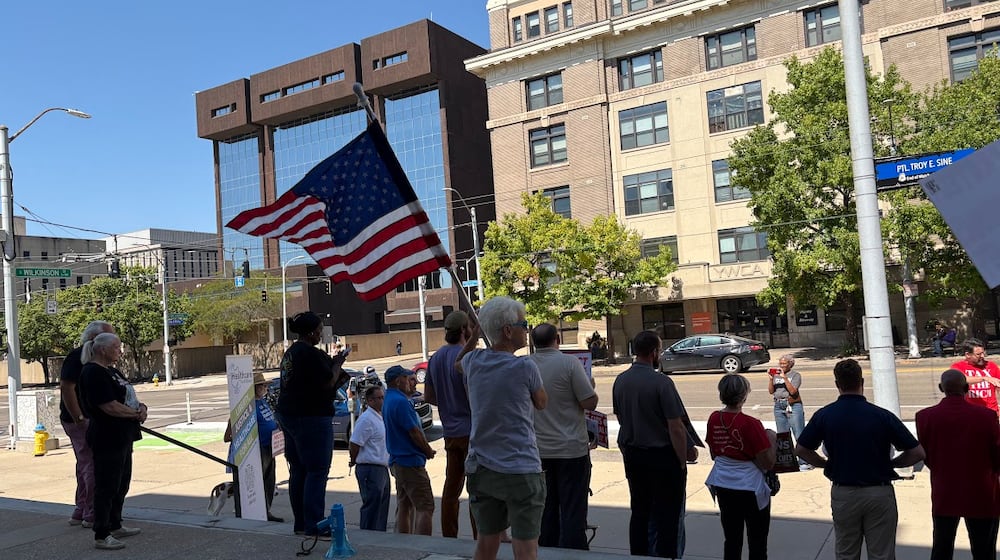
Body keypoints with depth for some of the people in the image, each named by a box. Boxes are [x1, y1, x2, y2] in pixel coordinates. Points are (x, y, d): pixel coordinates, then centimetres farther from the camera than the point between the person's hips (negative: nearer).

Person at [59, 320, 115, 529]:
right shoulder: (78, 357, -15)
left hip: (93, 420, 10)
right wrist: (80, 419, -24)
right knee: (92, 467, -7)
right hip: (82, 422, -10)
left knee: (86, 466, 16)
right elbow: (67, 388, -22)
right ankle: (92, 516, 0)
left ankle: (81, 513, 25)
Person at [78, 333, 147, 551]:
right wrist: (136, 413, -11)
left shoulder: (111, 371, 16)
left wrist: (140, 406, -2)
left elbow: (127, 396, 20)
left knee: (121, 484, 19)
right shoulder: (93, 373, -16)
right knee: (107, 487, -3)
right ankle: (101, 536, 5)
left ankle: (115, 526, 31)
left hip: (122, 438, 10)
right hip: (107, 439, -10)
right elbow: (109, 406, -23)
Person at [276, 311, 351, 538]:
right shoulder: (311, 354, -18)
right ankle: (314, 526, -5)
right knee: (317, 471, -6)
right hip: (311, 417, -10)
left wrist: (332, 364, 17)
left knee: (297, 471, 14)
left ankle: (301, 523, 22)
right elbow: (329, 383, -17)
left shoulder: (290, 352, 14)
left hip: (288, 415, 10)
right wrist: (337, 364, -1)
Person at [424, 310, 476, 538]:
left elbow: (429, 396, 15)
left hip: (450, 431, 8)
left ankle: (449, 538, 20)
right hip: (471, 430, -8)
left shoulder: (436, 357, 9)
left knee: (451, 487, 13)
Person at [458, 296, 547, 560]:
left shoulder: (474, 361, 1)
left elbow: (458, 363, 27)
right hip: (521, 471, -6)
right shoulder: (525, 367, -14)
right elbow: (541, 403, 6)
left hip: (482, 469, 6)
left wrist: (475, 334, 22)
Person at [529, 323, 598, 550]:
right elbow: (590, 403, -13)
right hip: (571, 449, -4)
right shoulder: (569, 363, -14)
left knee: (545, 508, 15)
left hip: (538, 451, 5)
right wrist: (591, 386, 7)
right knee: (573, 511, 3)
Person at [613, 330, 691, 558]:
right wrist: (682, 461, -9)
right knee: (667, 515, 5)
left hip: (632, 456, 6)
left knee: (639, 511, 17)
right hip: (662, 454, -6)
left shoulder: (620, 381, 0)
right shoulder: (661, 382, -19)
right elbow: (676, 428, -19)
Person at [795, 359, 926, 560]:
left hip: (842, 493, 2)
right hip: (880, 493, -1)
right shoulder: (882, 415, -12)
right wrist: (890, 463, 7)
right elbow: (917, 453, -7)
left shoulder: (824, 415, -7)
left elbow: (801, 450, 0)